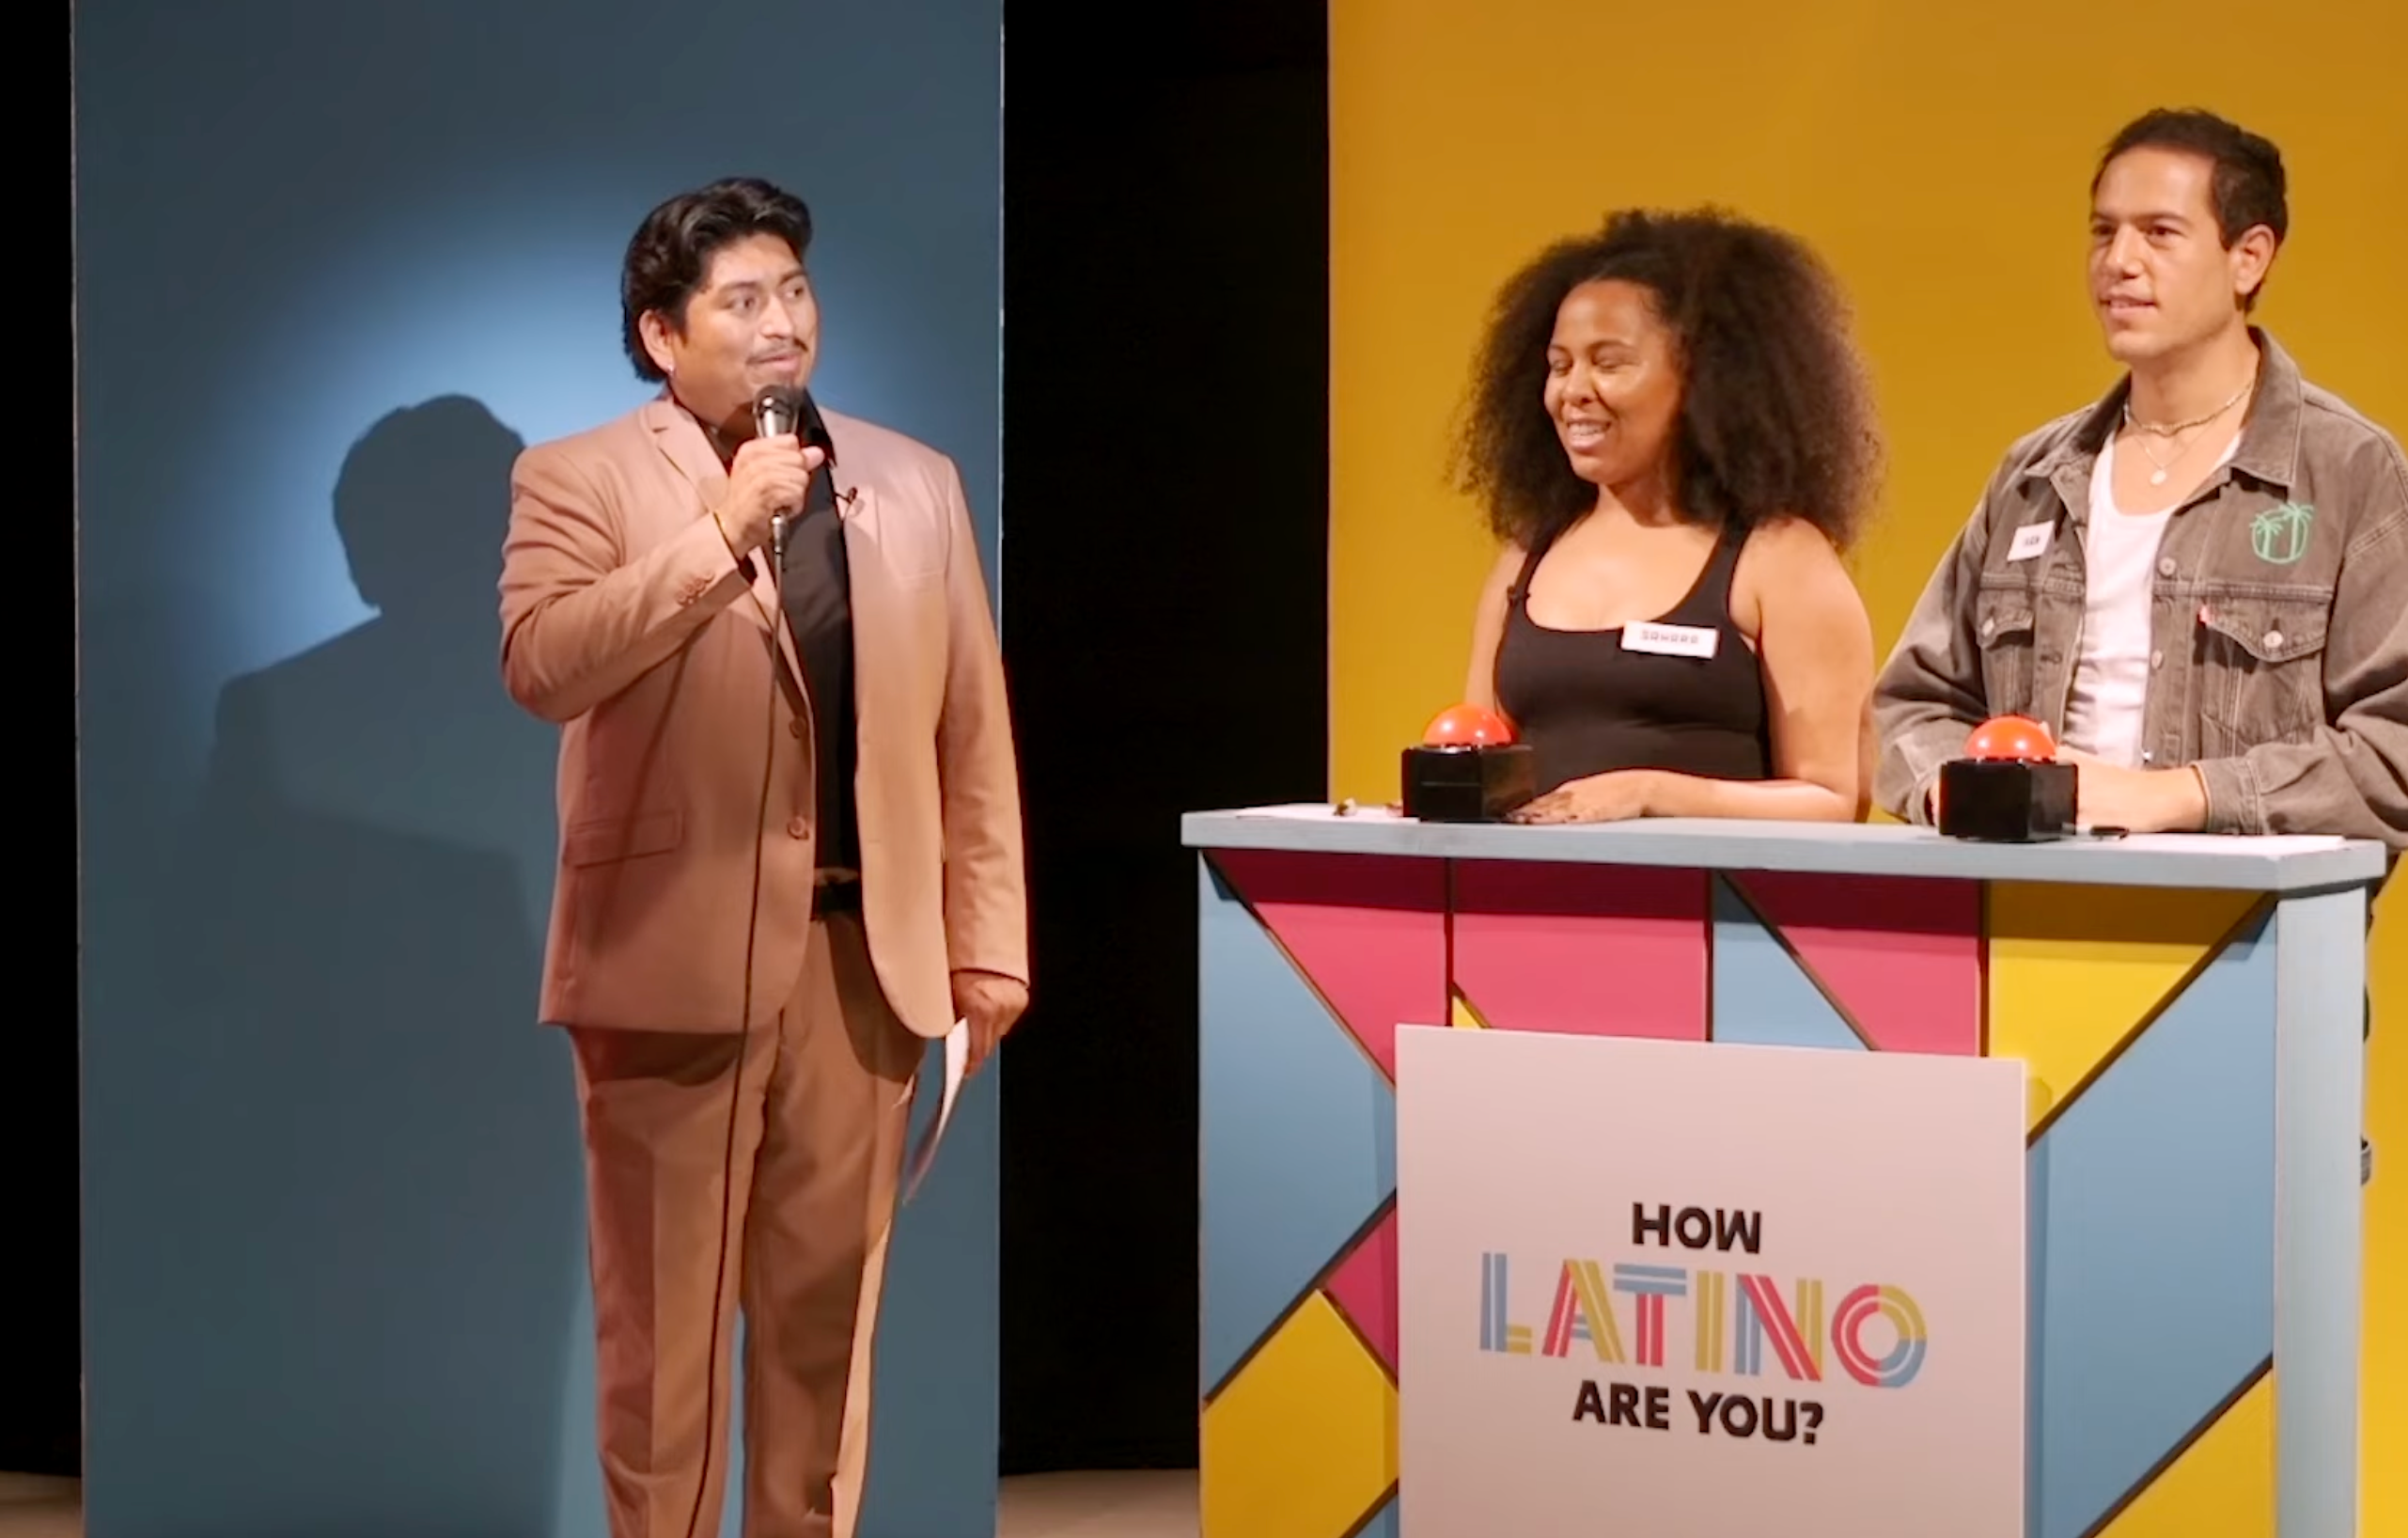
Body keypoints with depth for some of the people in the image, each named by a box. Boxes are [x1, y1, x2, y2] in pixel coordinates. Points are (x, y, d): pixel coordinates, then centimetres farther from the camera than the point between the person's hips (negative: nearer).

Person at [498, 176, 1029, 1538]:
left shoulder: (915, 483, 11)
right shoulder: (581, 480, 0)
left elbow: (972, 731, 10)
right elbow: (540, 665, -18)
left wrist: (988, 944, 6)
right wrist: (721, 534, -21)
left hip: (865, 947, 3)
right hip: (678, 945, -3)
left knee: (829, 1303, 9)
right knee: (668, 1309, 4)